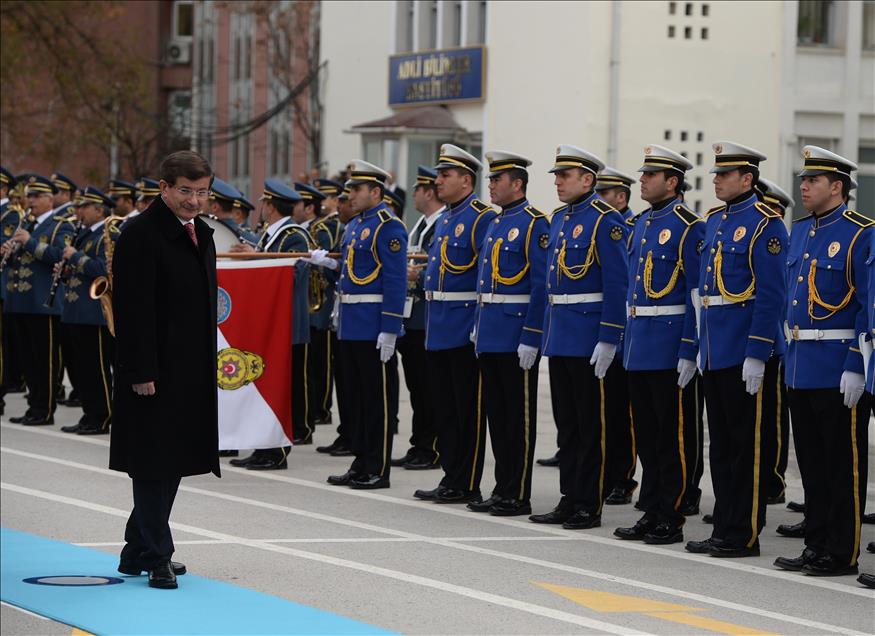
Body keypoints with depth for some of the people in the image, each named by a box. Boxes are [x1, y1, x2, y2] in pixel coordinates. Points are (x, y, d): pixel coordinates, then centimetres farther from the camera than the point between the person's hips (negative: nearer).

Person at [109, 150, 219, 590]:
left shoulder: (200, 234, 13)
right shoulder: (141, 236, -14)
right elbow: (133, 310, -18)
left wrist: (209, 362, 18)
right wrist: (141, 372, -21)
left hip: (191, 372, 9)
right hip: (155, 372, -9)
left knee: (171, 463, 13)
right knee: (154, 464, -3)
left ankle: (138, 552, 23)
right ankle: (155, 557, 3)